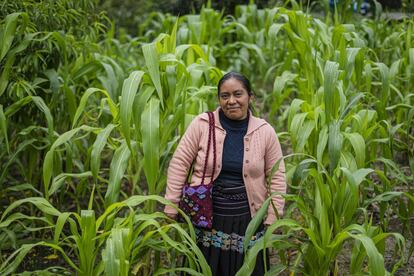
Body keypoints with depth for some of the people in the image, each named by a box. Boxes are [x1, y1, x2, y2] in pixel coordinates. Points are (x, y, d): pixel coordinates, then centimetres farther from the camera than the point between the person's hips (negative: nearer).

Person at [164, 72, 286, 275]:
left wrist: (272, 219, -1)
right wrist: (171, 209, -6)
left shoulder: (265, 131, -1)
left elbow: (276, 176, 3)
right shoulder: (201, 124, -6)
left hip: (247, 221, 1)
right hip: (206, 219, -1)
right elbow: (179, 164, -4)